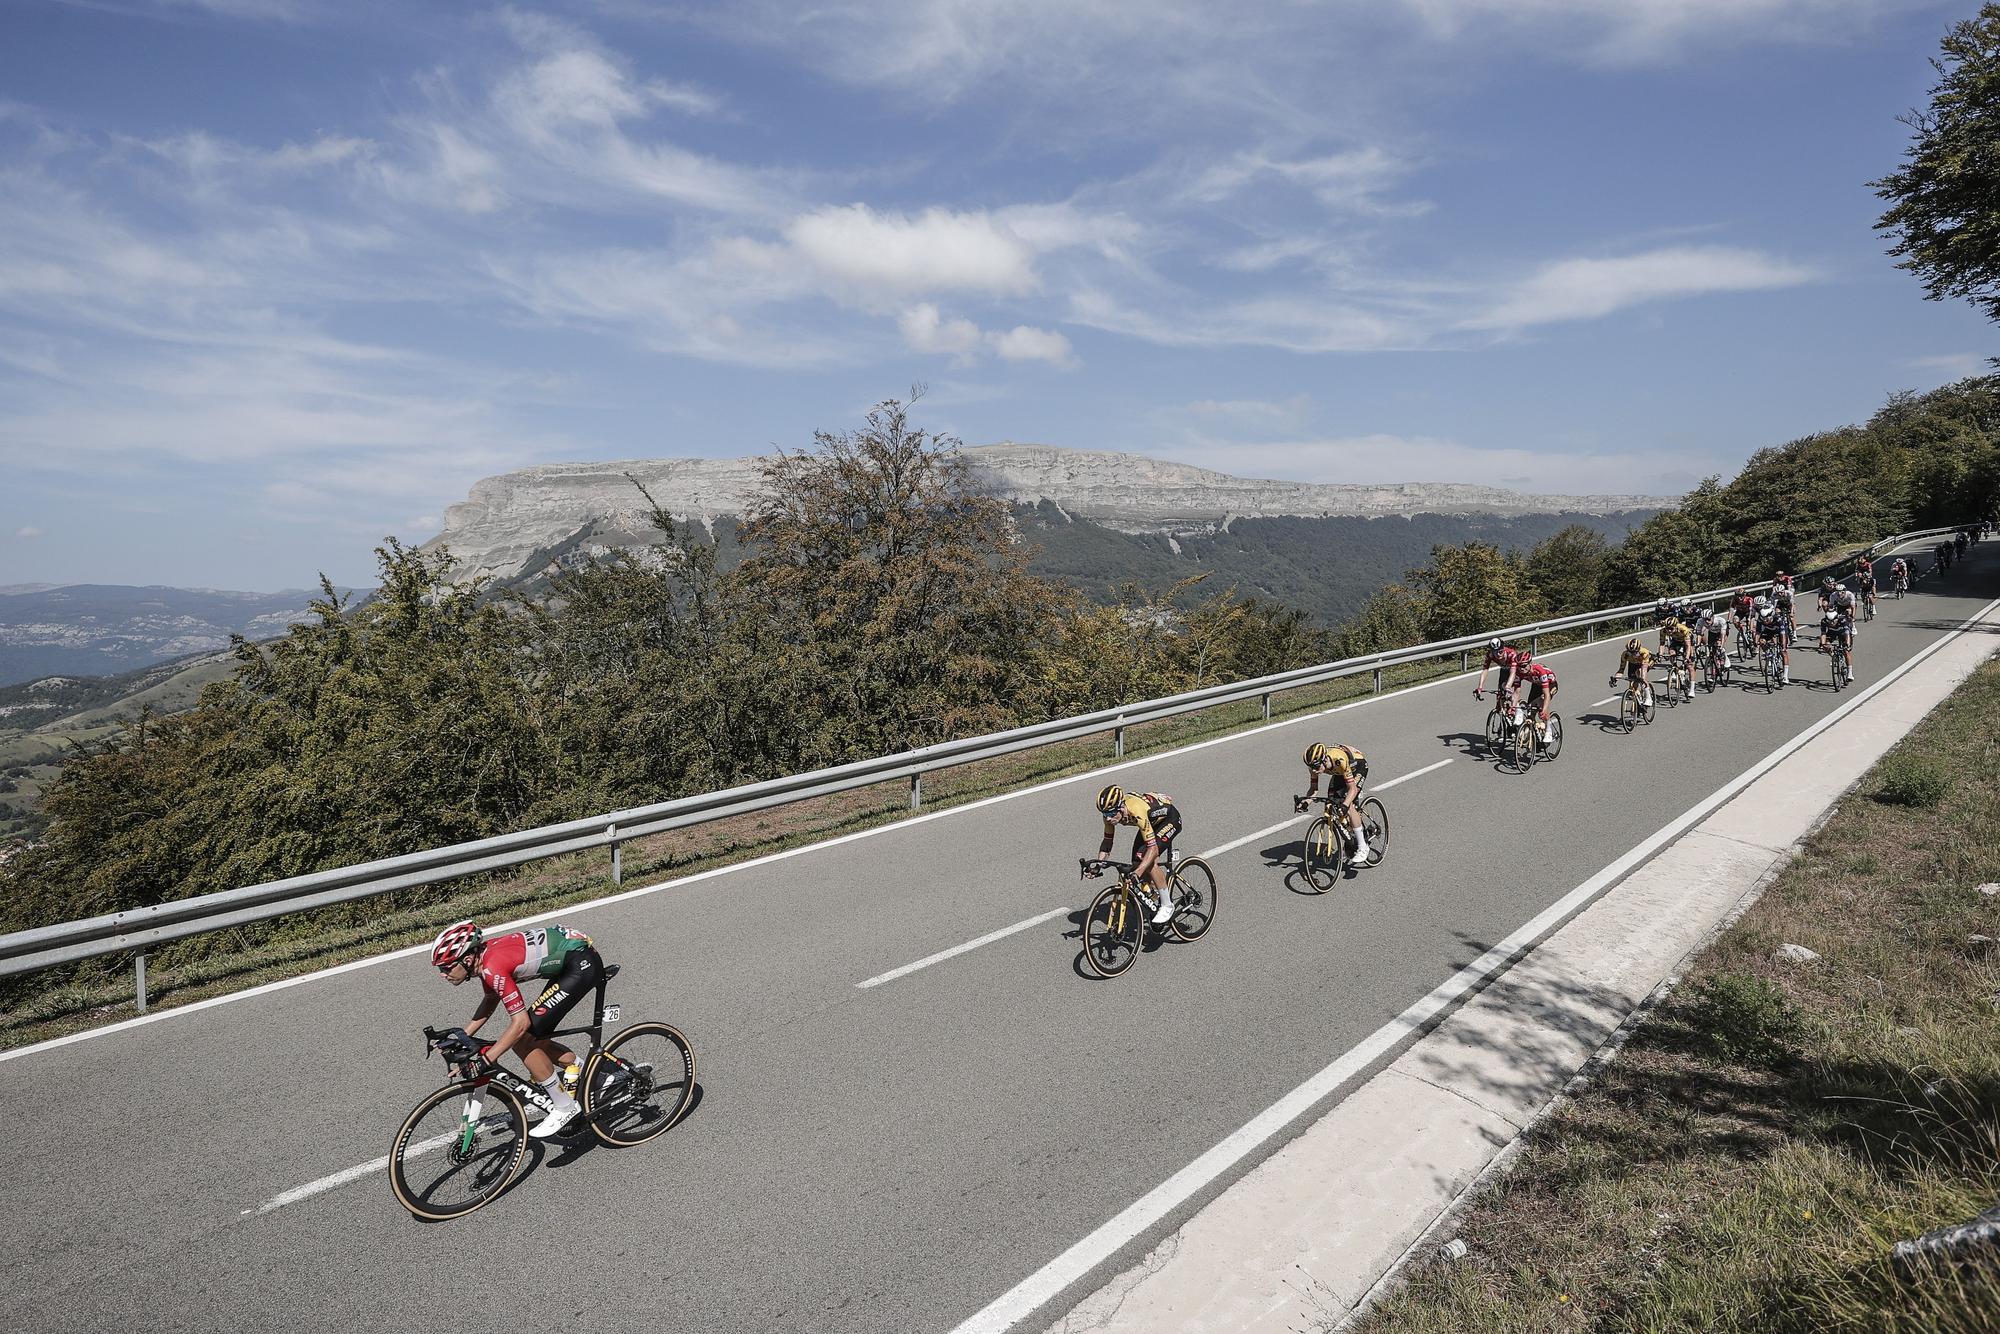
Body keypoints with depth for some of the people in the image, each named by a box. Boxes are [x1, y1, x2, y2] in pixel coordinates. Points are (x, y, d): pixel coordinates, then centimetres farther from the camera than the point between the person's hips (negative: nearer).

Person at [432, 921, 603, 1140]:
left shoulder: (493, 967, -22)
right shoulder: (483, 955, 5)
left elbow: (520, 1023, -20)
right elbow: (491, 1000, 25)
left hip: (582, 963, -10)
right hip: (568, 960, 10)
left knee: (522, 1039, -6)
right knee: (533, 1039, 12)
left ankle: (565, 1107, 5)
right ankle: (583, 1071, 27)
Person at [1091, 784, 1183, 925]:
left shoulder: (1137, 812, -41)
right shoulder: (1111, 812, -21)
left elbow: (1153, 848, -42)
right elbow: (1107, 842, -8)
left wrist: (1137, 873, -52)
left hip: (1170, 819, -7)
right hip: (1153, 821, 7)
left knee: (1149, 861, -23)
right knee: (1137, 863, -3)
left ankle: (1167, 906, -8)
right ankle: (1157, 896, 22)